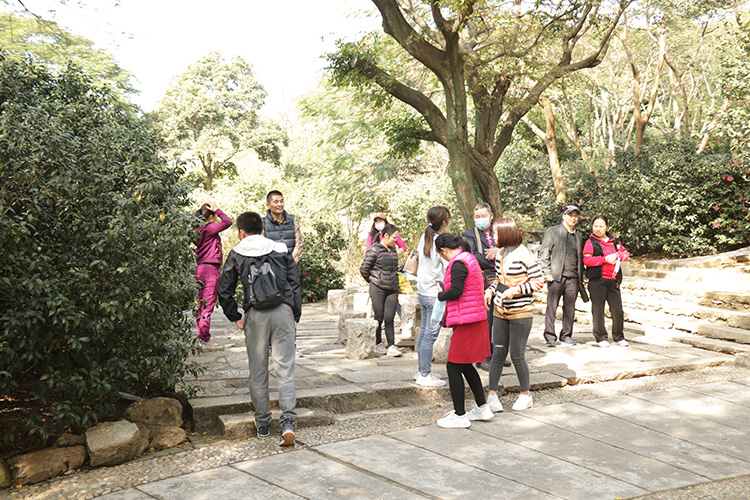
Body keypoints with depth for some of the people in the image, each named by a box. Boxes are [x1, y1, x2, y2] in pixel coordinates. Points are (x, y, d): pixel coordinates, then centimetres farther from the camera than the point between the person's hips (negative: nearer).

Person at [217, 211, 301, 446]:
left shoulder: (236, 255, 7)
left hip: (255, 314, -1)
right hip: (283, 311, 1)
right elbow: (295, 282, 6)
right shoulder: (281, 250, 11)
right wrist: (295, 313, 14)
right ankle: (288, 420, -13)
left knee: (257, 370, 11)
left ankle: (263, 424, 18)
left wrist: (235, 318, 14)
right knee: (285, 367, 1)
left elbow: (224, 290, 4)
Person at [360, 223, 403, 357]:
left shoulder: (393, 249, 12)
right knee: (379, 318, 4)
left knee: (389, 318, 1)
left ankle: (391, 346, 1)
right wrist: (374, 281, 3)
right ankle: (378, 344, 17)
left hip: (392, 289, 5)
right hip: (378, 289, -5)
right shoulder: (374, 250, -9)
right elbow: (364, 269, -6)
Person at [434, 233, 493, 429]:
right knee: (465, 365, 19)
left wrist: (440, 295, -6)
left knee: (453, 367, -3)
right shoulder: (469, 259, 15)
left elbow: (455, 291, -23)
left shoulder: (458, 263, -15)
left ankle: (460, 416, 3)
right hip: (476, 319, 10)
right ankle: (482, 407, 26)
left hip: (466, 321, -10)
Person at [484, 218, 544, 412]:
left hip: (521, 312, -6)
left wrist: (516, 290, -20)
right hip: (500, 311, 6)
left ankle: (526, 395, 21)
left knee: (517, 356, 2)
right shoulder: (500, 253, 8)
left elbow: (539, 281, -12)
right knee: (498, 353, 5)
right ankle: (491, 394, 12)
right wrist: (490, 291, 2)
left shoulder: (524, 254, -13)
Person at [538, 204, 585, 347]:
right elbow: (543, 253, -1)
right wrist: (546, 273, -11)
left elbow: (580, 257, 21)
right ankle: (550, 337, 1)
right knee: (552, 307, -4)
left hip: (573, 278, 4)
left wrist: (581, 278, 15)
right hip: (556, 276, -4)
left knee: (570, 308, 7)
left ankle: (566, 335, 17)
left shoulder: (578, 235, 18)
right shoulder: (552, 232, 4)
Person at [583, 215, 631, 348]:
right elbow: (586, 260, -10)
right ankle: (601, 338, 9)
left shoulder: (614, 241, 17)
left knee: (617, 309, 3)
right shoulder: (590, 242, 2)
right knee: (598, 309, 0)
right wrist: (605, 259, -13)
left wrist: (617, 256, -4)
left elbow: (626, 253, 17)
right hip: (597, 280, -4)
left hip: (613, 280, 4)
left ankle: (619, 337, 18)